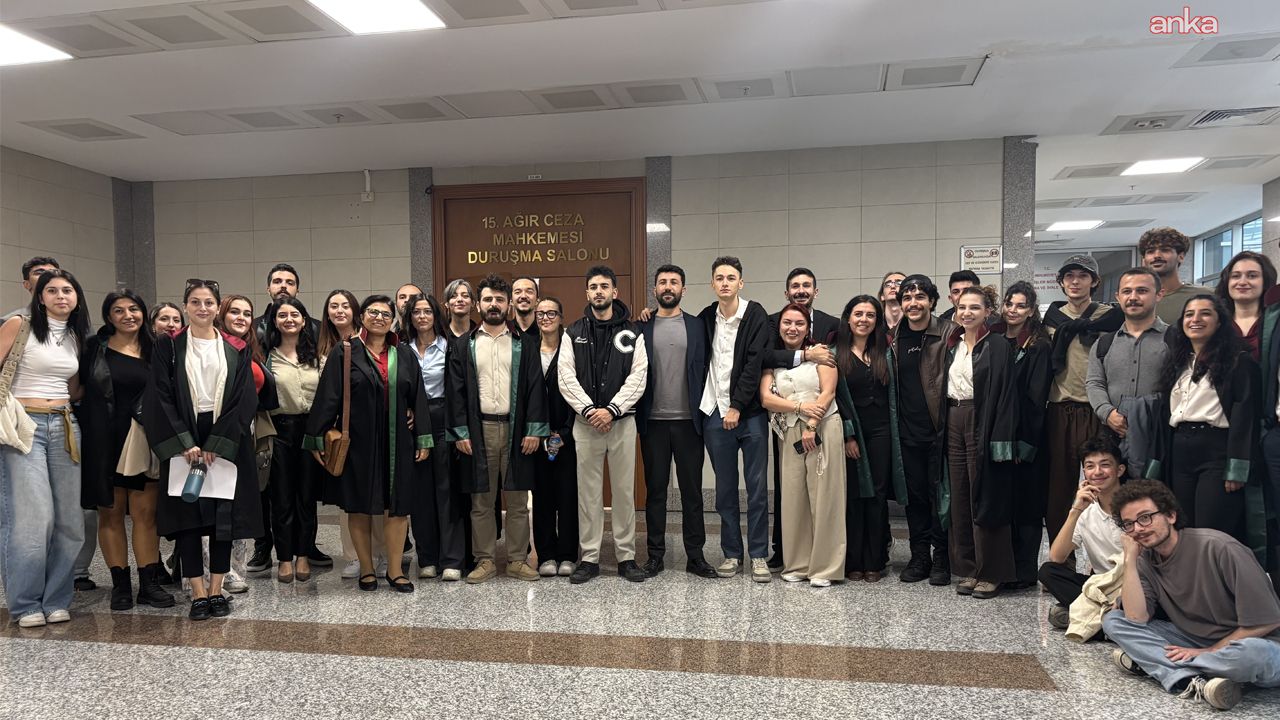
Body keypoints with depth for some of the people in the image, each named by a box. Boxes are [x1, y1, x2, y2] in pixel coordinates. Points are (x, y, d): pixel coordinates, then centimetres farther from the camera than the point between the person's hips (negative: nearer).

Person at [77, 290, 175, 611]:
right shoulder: (95, 347, 3)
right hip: (103, 442, 0)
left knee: (145, 513, -1)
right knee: (111, 513, 5)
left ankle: (149, 584, 6)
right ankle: (120, 585, 15)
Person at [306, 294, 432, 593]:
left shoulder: (405, 355, 7)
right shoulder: (344, 353, 0)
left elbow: (418, 398, 8)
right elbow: (327, 398, -2)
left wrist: (423, 439, 4)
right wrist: (316, 439, -5)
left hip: (396, 442, 2)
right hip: (357, 442, -2)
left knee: (397, 508, 2)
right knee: (359, 507, 6)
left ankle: (395, 570, 13)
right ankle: (366, 569, 19)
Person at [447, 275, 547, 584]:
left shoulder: (524, 344, 7)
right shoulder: (463, 345, 8)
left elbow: (535, 388, 2)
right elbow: (456, 390, 4)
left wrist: (534, 429, -7)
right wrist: (460, 431, -5)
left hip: (516, 429, 0)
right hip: (479, 430, 0)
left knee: (518, 500, 5)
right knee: (481, 501, 5)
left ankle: (518, 559, 14)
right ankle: (485, 560, 15)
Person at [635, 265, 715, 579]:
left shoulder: (697, 326, 6)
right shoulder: (642, 328, 5)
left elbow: (704, 370, 4)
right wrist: (637, 415, -5)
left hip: (688, 420, 0)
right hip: (653, 422, 0)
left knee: (692, 490, 5)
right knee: (655, 489, 7)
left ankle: (695, 555, 14)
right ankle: (655, 554, 16)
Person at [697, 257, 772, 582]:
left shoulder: (756, 316, -4)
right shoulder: (706, 318, 9)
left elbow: (755, 364, -10)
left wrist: (737, 407, -14)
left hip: (749, 413, -3)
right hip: (716, 413, 3)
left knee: (757, 486, 2)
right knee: (725, 488, 9)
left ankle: (759, 555, 11)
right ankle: (732, 554, 18)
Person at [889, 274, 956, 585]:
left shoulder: (948, 333, -5)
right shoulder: (894, 337, 7)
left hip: (939, 430, -4)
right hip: (908, 431, 4)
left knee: (940, 494, 3)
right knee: (914, 495, 11)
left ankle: (942, 559, 15)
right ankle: (919, 557, 21)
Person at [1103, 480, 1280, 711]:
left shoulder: (1219, 548, -20)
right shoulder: (1145, 561, -3)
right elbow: (1137, 619, -17)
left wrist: (1208, 650, -14)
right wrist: (1130, 559, -18)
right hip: (1195, 641, 5)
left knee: (1253, 652, -40)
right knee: (1112, 620, -10)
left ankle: (1148, 661, -19)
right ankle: (1194, 681, -27)